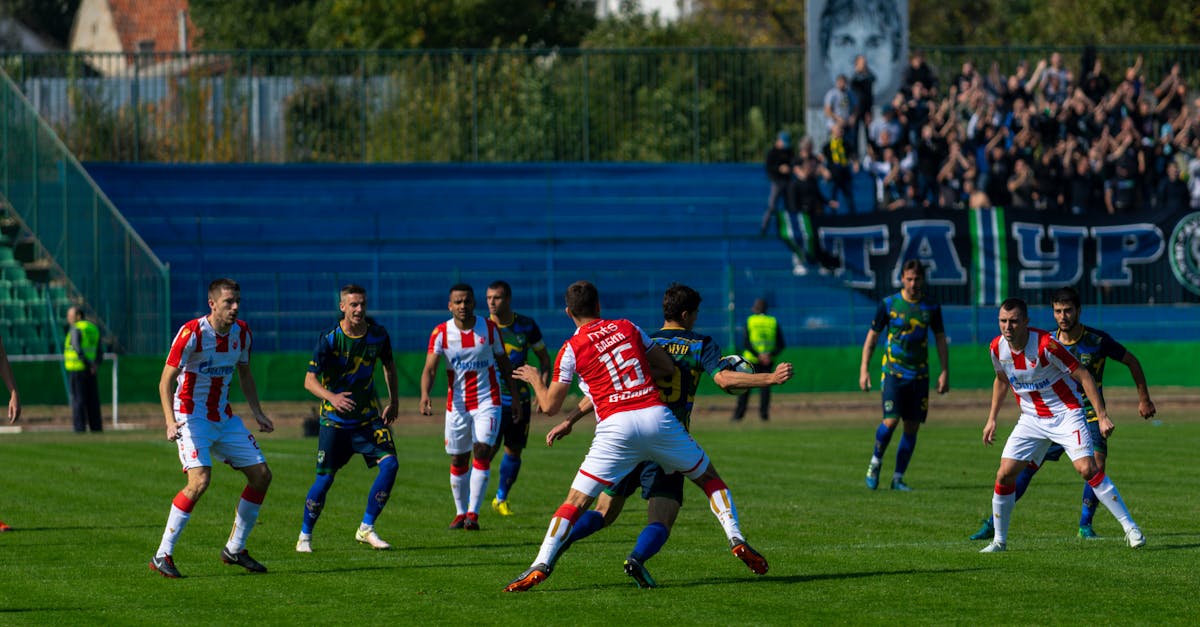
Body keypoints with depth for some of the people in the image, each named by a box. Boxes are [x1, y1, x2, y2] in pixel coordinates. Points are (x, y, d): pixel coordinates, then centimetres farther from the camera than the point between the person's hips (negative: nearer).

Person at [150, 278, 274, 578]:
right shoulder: (192, 333, -19)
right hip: (191, 416, -7)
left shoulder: (242, 332, 2)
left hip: (224, 417, 7)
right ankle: (162, 556, -18)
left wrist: (257, 413, 12)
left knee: (261, 475, 3)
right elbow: (166, 381, -19)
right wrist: (170, 421, -32)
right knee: (200, 480, -25)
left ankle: (235, 549, 17)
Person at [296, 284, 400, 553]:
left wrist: (394, 401, 12)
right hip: (334, 419, -3)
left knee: (390, 463, -15)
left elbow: (389, 365, 17)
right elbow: (310, 380, -18)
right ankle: (305, 536, 16)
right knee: (325, 478, -5)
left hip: (369, 416, 3)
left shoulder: (378, 335, -3)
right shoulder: (329, 338, -15)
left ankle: (366, 529, -2)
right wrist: (332, 397, -36)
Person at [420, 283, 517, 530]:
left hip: (488, 401, -1)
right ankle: (460, 513, 22)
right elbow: (430, 368, -15)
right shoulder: (441, 333, -6)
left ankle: (473, 513, -14)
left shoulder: (489, 328, -3)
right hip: (457, 405, 1)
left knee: (482, 452, -15)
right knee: (458, 461, 7)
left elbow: (504, 363, 8)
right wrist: (425, 395, -33)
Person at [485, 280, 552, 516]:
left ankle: (501, 499, 24)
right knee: (488, 449, -13)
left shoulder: (526, 325, -2)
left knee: (514, 451, 6)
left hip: (519, 398, 2)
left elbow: (544, 357, 9)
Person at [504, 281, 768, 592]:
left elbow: (550, 406, 9)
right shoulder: (628, 327, 14)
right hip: (656, 415, 2)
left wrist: (534, 380, 28)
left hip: (615, 427, -2)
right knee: (709, 478, 21)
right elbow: (668, 369, 20)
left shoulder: (571, 349, 5)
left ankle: (541, 565, -10)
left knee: (576, 502, 2)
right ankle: (736, 539, 8)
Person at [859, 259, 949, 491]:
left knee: (912, 427, 1)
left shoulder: (931, 306, 5)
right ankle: (876, 462, 11)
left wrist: (945, 372, 5)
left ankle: (898, 478, 11)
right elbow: (872, 336, 3)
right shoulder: (888, 304, -3)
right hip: (893, 371, -3)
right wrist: (864, 369, -3)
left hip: (920, 374, 3)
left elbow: (940, 339, 12)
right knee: (891, 421, -16)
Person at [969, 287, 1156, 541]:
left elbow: (1131, 361, 3)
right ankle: (994, 524, 0)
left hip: (1089, 415, -2)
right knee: (1026, 465, -7)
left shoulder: (1098, 340, -10)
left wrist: (1144, 399, 7)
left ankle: (1085, 525, -4)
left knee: (1096, 466, -22)